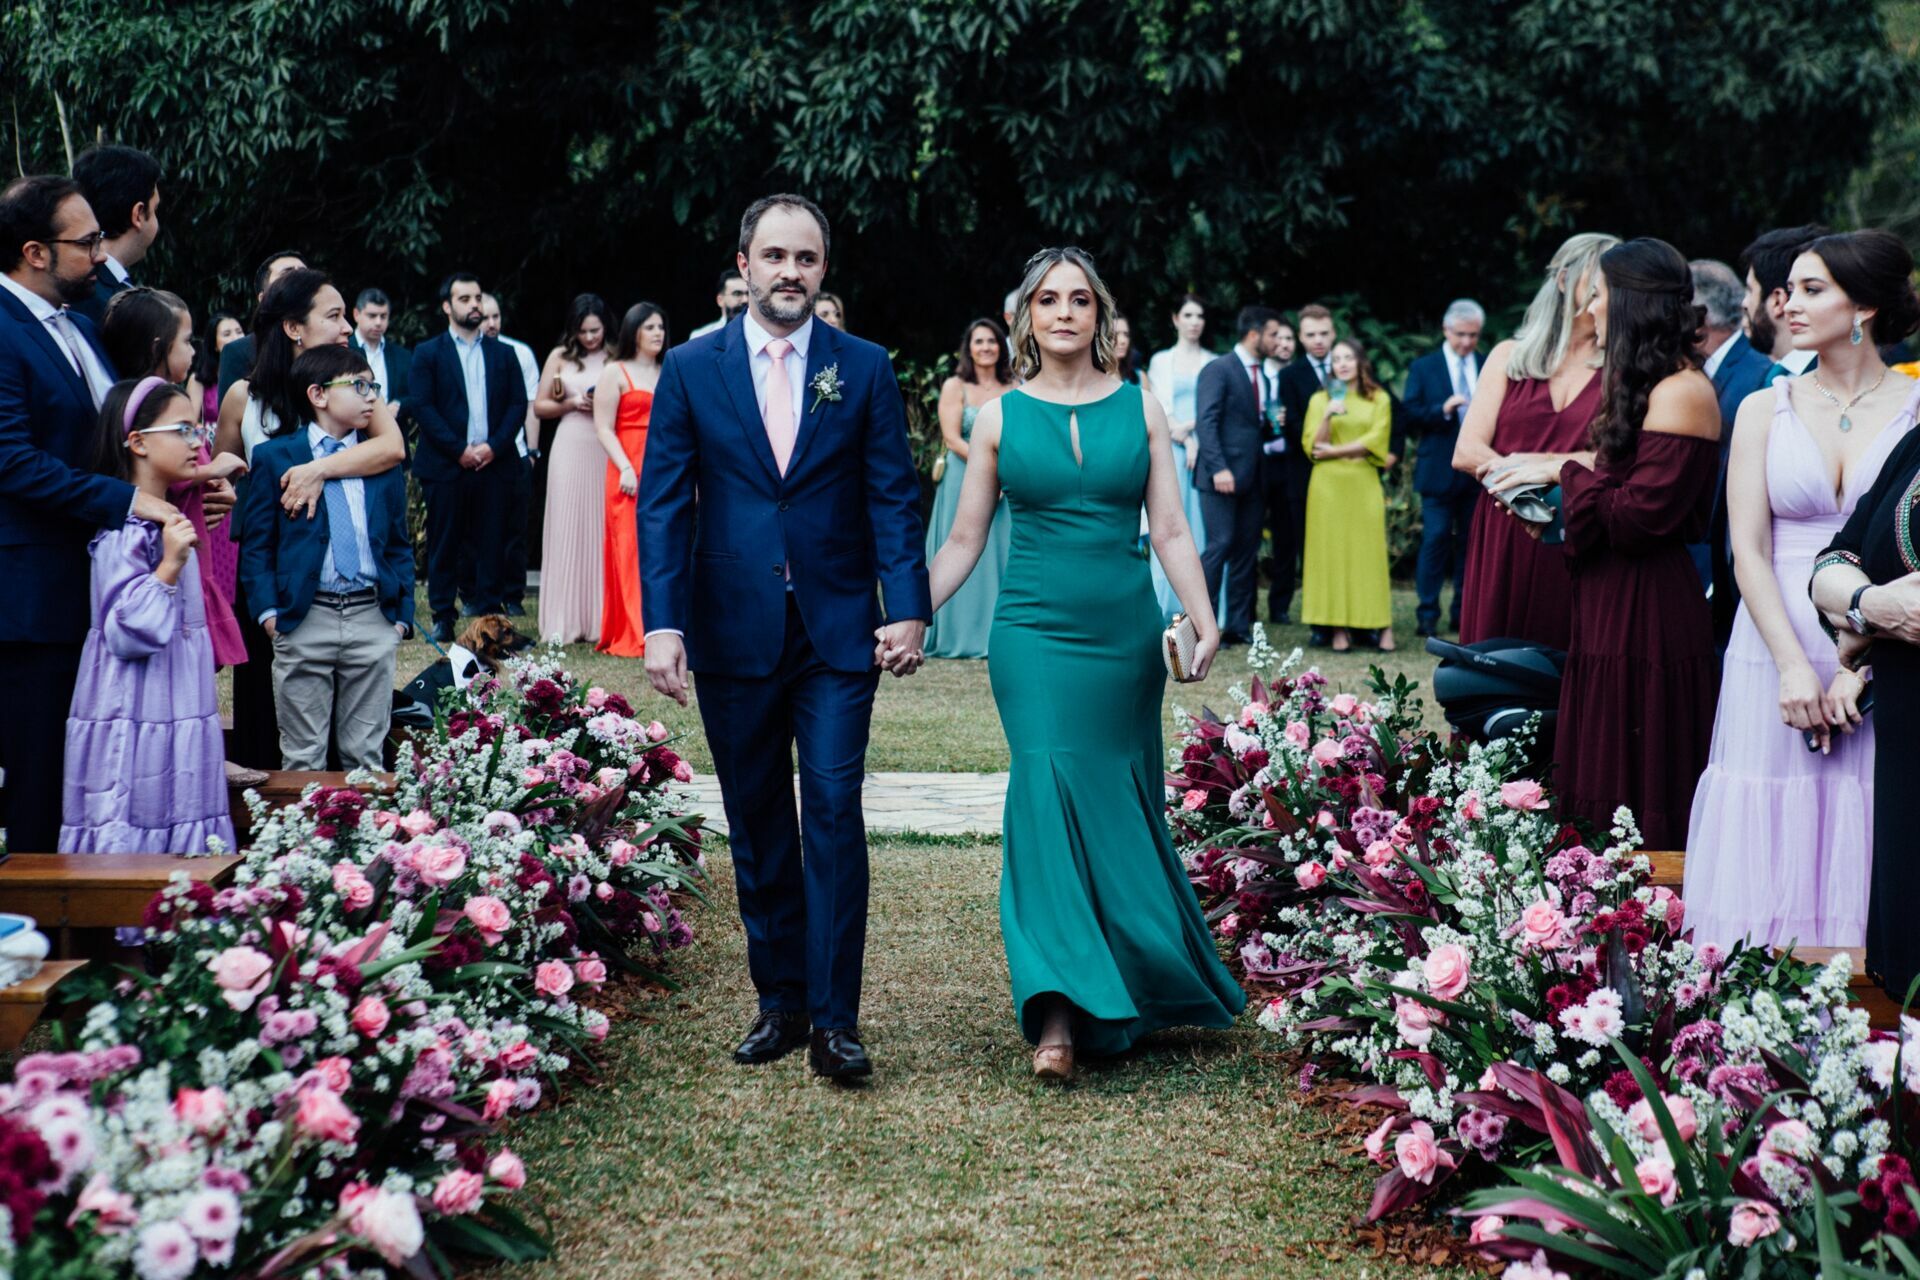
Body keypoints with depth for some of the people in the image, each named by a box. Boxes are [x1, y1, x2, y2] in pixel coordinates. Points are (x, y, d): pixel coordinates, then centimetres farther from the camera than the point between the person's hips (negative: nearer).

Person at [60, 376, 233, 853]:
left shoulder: (168, 520, 14)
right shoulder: (121, 531, -16)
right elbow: (128, 633, -21)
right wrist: (169, 566, -25)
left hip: (180, 717, 9)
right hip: (137, 720, -9)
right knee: (131, 841, -6)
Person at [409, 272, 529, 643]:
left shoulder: (503, 353, 13)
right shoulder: (428, 353, 6)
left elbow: (518, 404, 7)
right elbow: (422, 406, -3)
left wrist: (494, 447, -8)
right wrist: (459, 449, -11)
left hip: (493, 463, 2)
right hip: (445, 465, -2)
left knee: (491, 543, 1)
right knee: (444, 543, 2)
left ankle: (488, 615, 7)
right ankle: (443, 618, 8)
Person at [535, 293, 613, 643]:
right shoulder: (560, 357, 9)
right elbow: (540, 407, 12)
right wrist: (570, 404, -5)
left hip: (607, 453, -1)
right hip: (570, 450, 1)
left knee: (603, 530, -1)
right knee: (567, 528, -1)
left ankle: (601, 620, 4)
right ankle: (564, 622, 0)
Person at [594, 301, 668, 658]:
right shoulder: (616, 372, 4)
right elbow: (604, 428, -4)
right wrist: (625, 468, -15)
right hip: (631, 474, -4)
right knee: (632, 550, -6)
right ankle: (634, 637, -6)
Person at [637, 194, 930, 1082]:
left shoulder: (864, 368, 4)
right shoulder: (691, 368, 4)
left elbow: (893, 497, 2)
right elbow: (663, 503, 1)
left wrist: (907, 608, -10)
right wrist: (662, 623, -9)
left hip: (837, 631, -1)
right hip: (732, 633, 1)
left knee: (834, 814, -7)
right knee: (757, 827, 9)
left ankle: (834, 1020, -3)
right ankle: (779, 1001, 20)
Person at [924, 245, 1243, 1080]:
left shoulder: (1141, 409, 7)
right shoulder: (1000, 417, 5)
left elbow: (1171, 531, 4)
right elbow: (964, 541, 8)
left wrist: (1205, 620, -9)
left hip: (1125, 632, 2)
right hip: (1034, 632, -2)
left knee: (1120, 807, 7)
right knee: (1050, 790, -15)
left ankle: (1130, 993, 23)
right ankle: (1056, 1013, -17)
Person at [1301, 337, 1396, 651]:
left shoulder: (1378, 399, 8)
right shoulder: (1320, 399, 11)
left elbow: (1375, 440, -3)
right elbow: (1312, 446, 3)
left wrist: (1334, 451, -6)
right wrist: (1328, 417, -13)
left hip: (1363, 484, -1)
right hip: (1328, 485, 1)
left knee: (1369, 551, -5)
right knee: (1331, 551, -4)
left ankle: (1382, 625, -2)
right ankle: (1338, 628, -3)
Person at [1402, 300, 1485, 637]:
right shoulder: (1423, 368, 4)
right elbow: (1410, 415, -3)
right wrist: (1443, 410, -18)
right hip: (1439, 470, -3)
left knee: (1471, 542, 6)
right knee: (1436, 539, -5)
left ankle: (1463, 612, 13)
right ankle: (1427, 615, -1)